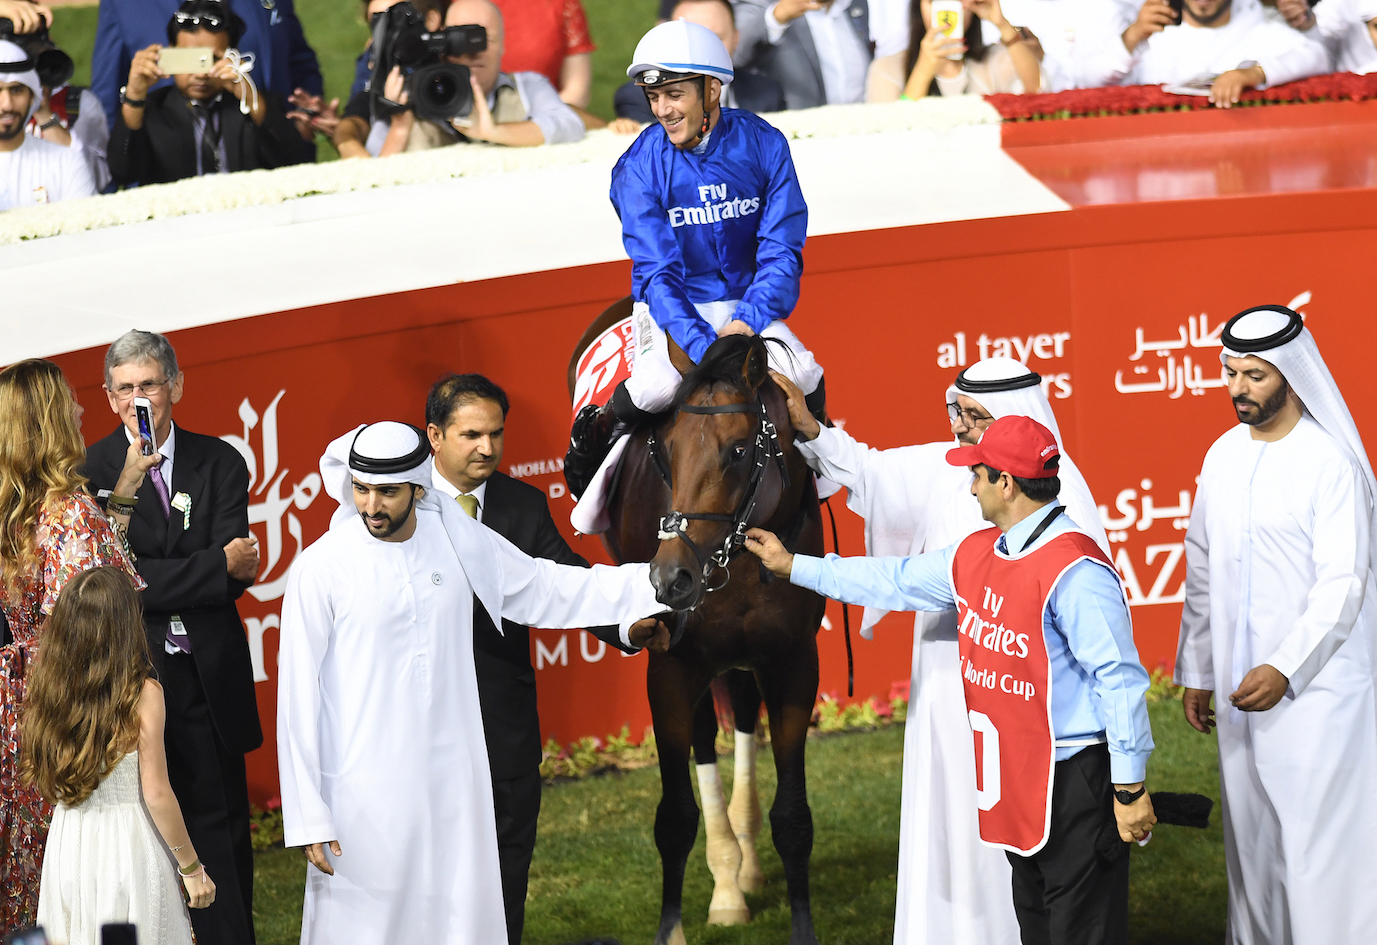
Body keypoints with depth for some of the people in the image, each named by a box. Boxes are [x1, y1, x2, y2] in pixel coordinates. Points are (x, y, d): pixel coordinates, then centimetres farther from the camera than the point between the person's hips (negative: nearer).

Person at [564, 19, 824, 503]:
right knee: (658, 385, -32)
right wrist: (705, 348, -33)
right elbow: (658, 274, -18)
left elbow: (781, 250, -9)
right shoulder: (641, 166, -13)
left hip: (748, 303, 2)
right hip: (670, 307, -2)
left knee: (804, 376, -24)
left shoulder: (762, 144, -8)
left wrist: (746, 323, -27)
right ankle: (593, 437, 1)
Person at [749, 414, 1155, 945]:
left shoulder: (1074, 572, -21)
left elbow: (1119, 680, -21)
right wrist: (794, 567, 28)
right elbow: (898, 582, 23)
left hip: (1074, 780, -10)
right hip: (1015, 781, 10)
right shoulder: (975, 555, 8)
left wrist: (1130, 788, -21)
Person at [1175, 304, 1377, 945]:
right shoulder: (1224, 456, 9)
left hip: (1316, 686, -6)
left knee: (1320, 836, -6)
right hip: (1239, 686, 6)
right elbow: (1202, 572, 16)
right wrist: (1196, 671, 14)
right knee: (1251, 834, 10)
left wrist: (1285, 669, -23)